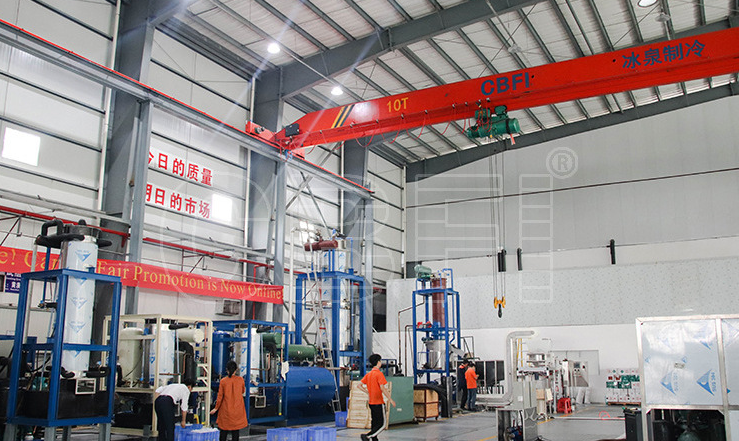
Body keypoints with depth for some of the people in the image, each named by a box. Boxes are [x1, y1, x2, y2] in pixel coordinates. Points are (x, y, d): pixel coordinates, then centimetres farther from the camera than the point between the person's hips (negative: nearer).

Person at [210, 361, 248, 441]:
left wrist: (216, 408, 8)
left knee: (224, 430, 10)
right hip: (237, 409, 0)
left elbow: (220, 396, -4)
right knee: (235, 430, 6)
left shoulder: (223, 381, -8)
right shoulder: (240, 380, -7)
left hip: (226, 410, 0)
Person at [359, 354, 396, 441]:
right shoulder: (379, 373, -13)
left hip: (371, 403, 8)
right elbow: (382, 388, -22)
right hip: (379, 402, -8)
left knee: (375, 423, 13)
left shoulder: (368, 374, 10)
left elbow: (360, 385, 10)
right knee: (382, 425, -3)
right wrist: (390, 399, -17)